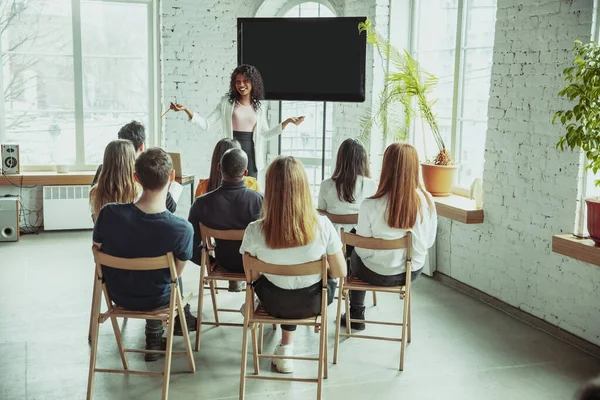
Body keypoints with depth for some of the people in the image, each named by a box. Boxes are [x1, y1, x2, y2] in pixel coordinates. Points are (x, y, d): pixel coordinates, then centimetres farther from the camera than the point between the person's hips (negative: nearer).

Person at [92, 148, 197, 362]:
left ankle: (154, 336, 46)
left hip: (117, 294, 2)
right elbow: (176, 271, -13)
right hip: (157, 300, -2)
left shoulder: (109, 214, -26)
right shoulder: (183, 229, -30)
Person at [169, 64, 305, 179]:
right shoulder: (226, 102, 2)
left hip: (251, 154, 2)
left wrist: (287, 122, 8)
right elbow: (206, 124, -1)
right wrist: (186, 110, -13)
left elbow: (265, 134, 14)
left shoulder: (259, 107, 10)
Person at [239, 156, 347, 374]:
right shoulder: (322, 225, -25)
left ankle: (286, 346, 39)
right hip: (312, 302, -1)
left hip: (275, 304, 1)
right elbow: (340, 272, -13)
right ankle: (287, 347, 41)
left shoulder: (254, 231, -24)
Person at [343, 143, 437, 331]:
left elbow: (363, 249, -15)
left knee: (355, 257, 33)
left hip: (377, 275, -3)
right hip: (413, 272, 3)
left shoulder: (370, 205, -26)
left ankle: (356, 316, 47)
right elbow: (429, 242, -4)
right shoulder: (427, 201, -17)